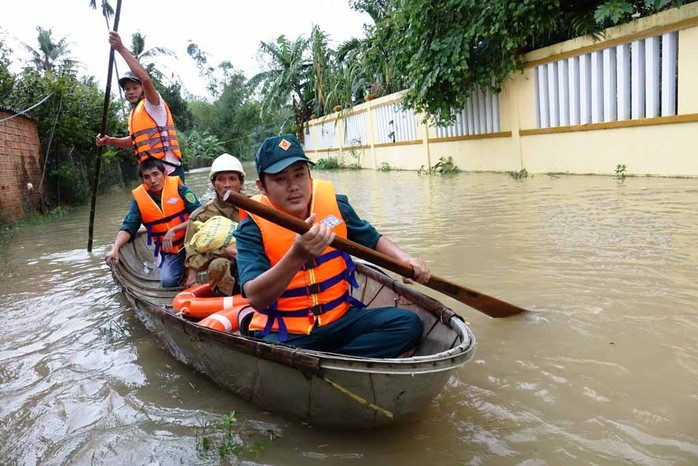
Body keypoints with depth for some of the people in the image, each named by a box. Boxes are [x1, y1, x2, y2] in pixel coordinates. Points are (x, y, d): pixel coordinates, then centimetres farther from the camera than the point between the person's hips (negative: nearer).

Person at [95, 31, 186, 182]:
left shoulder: (152, 104, -3)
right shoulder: (134, 113, 23)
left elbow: (146, 79, -22)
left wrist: (121, 49, -22)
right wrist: (110, 141, 18)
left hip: (169, 170, -10)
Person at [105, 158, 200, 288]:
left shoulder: (179, 189, -8)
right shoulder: (139, 199, -1)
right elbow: (128, 228, -6)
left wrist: (173, 230, -22)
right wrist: (115, 249, -23)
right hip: (170, 252, 1)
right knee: (167, 281, -23)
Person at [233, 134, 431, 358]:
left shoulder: (334, 204, 1)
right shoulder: (252, 227, -10)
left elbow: (371, 240, 19)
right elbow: (256, 298, -24)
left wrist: (405, 260, 0)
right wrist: (297, 256, -39)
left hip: (340, 321, 5)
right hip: (283, 334, -4)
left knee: (408, 323, -16)